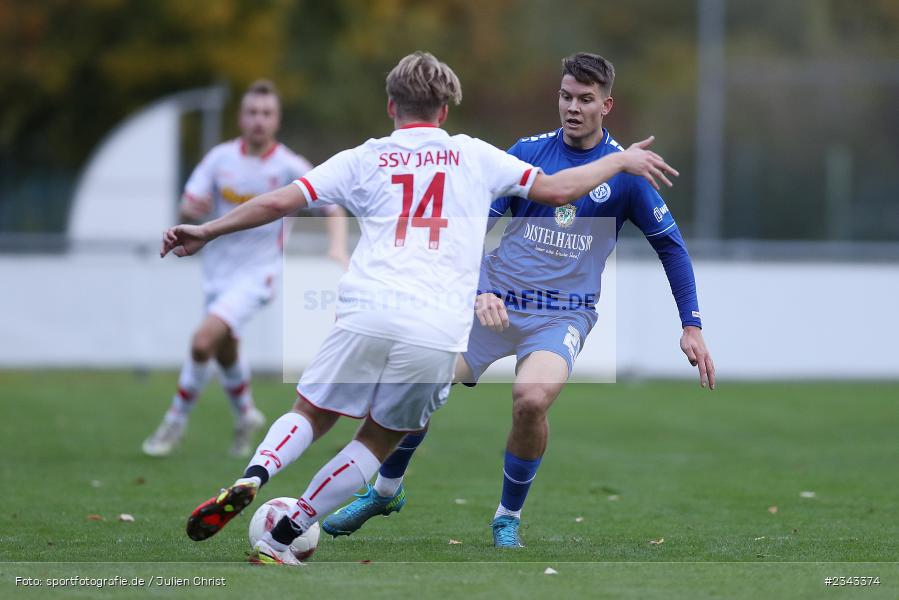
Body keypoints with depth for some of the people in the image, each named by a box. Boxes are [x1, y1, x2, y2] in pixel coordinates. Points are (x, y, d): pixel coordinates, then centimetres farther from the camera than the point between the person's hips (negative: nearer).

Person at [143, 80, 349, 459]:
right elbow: (189, 207, 0)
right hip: (218, 268, 4)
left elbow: (333, 207, -9)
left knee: (204, 339, -21)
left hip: (256, 274, -4)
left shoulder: (290, 168, -12)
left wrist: (338, 248, -27)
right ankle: (245, 415, 44)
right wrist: (191, 209, -24)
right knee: (224, 350, 16)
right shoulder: (220, 158, -3)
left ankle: (176, 420, -4)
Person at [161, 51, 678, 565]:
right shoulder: (473, 156, 14)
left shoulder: (364, 159, 14)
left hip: (368, 315, 0)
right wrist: (621, 161, 29)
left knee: (309, 416, 16)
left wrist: (206, 232, 19)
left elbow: (278, 202, 8)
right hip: (438, 335, 0)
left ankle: (251, 479, -14)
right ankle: (278, 541, 10)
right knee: (377, 442, 15)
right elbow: (558, 189, 14)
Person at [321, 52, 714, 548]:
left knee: (531, 400, -31)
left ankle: (509, 516, -5)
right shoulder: (529, 152, 2)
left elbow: (670, 246, 6)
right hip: (496, 300, 2)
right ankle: (386, 491, 19)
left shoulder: (625, 170, -2)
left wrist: (691, 327, 1)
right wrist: (481, 292, -14)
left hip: (563, 314, -2)